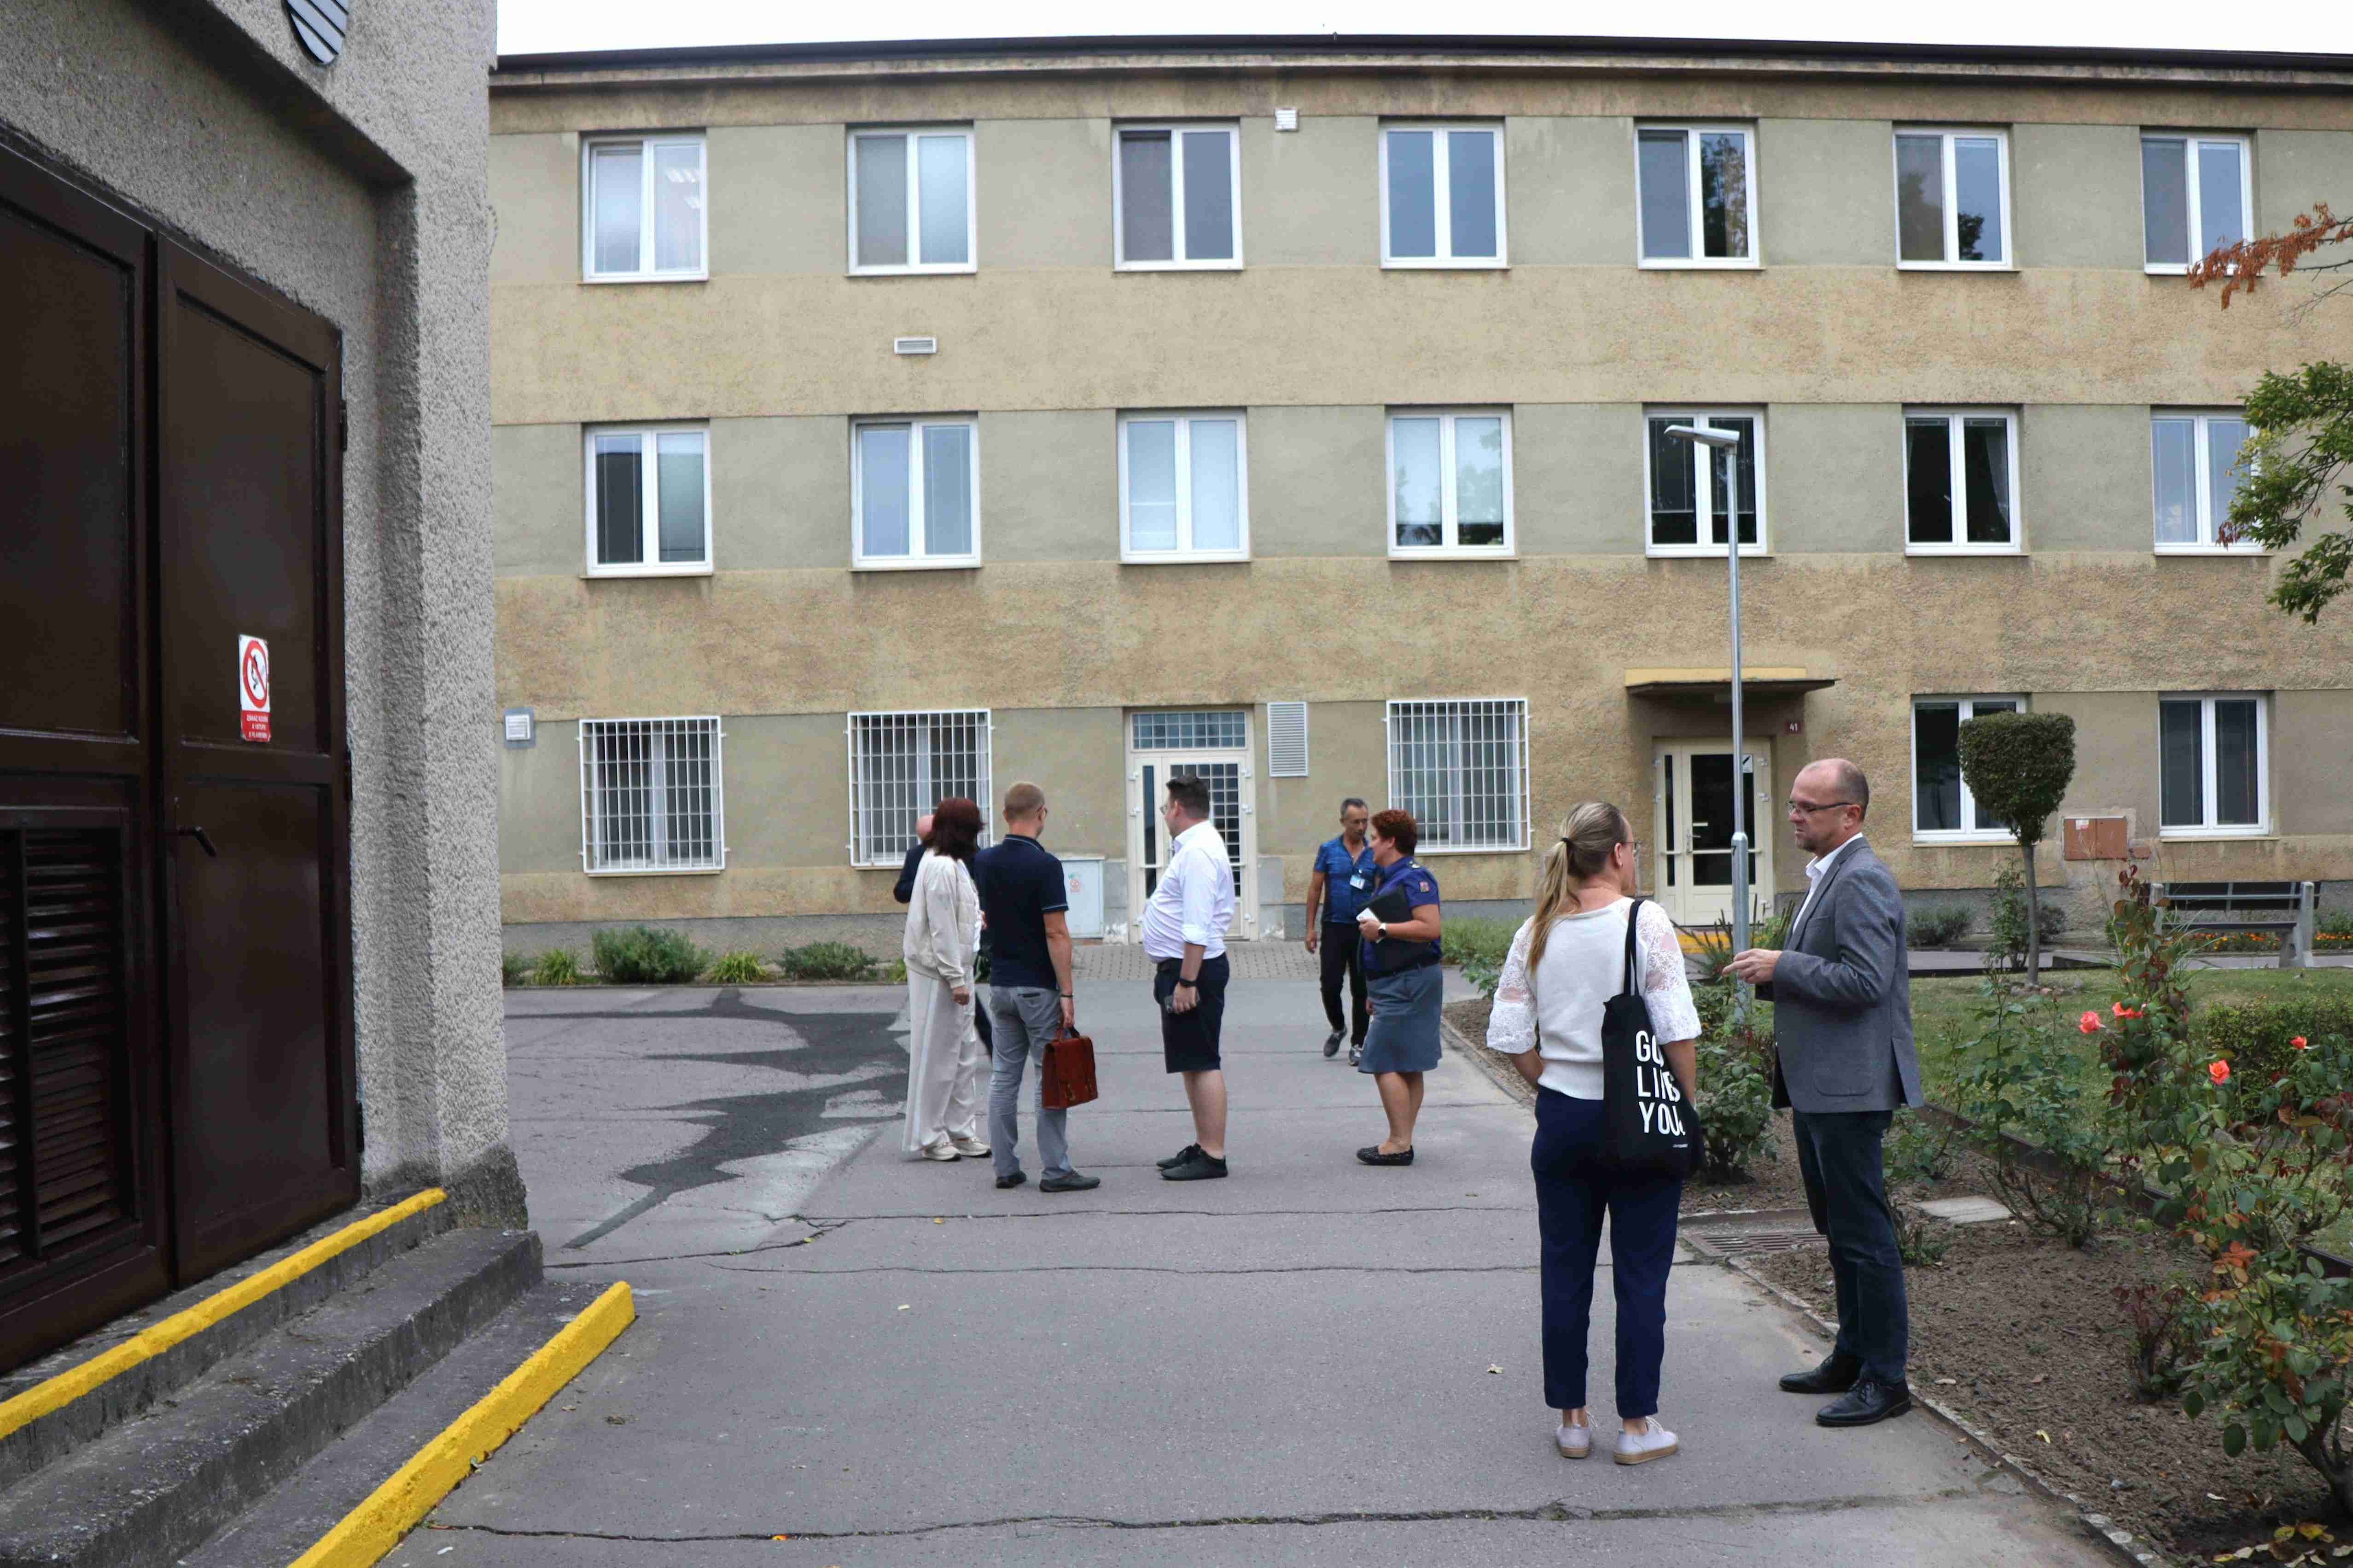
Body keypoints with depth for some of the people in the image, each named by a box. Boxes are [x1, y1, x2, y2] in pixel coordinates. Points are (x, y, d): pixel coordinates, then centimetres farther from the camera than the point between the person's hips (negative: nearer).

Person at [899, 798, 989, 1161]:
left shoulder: (953, 864, 13)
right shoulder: (942, 867, -18)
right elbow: (942, 928, -21)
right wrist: (956, 979, -20)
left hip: (954, 970, 10)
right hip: (939, 974, -10)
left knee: (965, 1050, 14)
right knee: (937, 1054, -1)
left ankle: (960, 1130, 22)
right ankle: (928, 1137, 9)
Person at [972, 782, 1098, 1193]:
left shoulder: (984, 862, 3)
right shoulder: (1044, 865, -17)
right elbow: (1057, 934, -19)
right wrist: (1067, 994, -16)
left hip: (999, 985, 6)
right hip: (1037, 987, -6)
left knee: (1003, 1076, 10)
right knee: (1051, 1078, 0)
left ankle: (1006, 1168, 14)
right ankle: (1056, 1170, 3)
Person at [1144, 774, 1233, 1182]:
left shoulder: (1198, 852, -18)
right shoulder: (1193, 847, 16)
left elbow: (1198, 929, -25)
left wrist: (1186, 982, -25)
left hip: (1193, 968, -11)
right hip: (1180, 967, 11)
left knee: (1203, 1064, -6)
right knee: (1194, 1064, 17)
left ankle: (1212, 1157, -2)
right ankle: (1203, 1146, 26)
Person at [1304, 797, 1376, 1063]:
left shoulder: (1375, 854, 4)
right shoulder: (1328, 850, 2)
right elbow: (1315, 889, 4)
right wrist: (1311, 928, -1)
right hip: (1334, 928, -1)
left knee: (1361, 989, 5)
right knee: (1330, 986, -3)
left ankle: (1357, 1044, 16)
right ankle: (1338, 1028, 24)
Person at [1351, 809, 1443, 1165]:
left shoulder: (1412, 877, -14)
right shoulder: (1388, 879, 17)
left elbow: (1430, 927, -26)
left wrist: (1382, 929, -20)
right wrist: (1375, 991, 26)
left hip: (1407, 984, -10)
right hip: (1397, 984, 10)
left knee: (1385, 1064, -10)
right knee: (1407, 1068, 12)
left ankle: (1399, 1143, -7)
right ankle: (1403, 1141, 16)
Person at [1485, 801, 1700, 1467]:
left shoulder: (1537, 933, 1)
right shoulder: (1645, 921, -11)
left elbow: (1510, 1038, 1)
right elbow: (1678, 1032, -13)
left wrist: (1554, 1086, 12)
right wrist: (1687, 1107, -2)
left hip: (1562, 1115, 4)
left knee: (1565, 1271, 12)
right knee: (1640, 1274, 7)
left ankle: (1571, 1419, 21)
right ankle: (1638, 1425, 15)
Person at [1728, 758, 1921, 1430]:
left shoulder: (1862, 880, -16)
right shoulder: (1828, 877, 17)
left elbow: (1864, 981, -24)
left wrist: (1782, 966, -17)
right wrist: (1773, 976, 6)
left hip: (1849, 1089, -11)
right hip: (1819, 1087, 11)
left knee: (1864, 1233, -2)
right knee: (1840, 1229, 18)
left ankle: (1886, 1379, 7)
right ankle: (1853, 1356, 30)